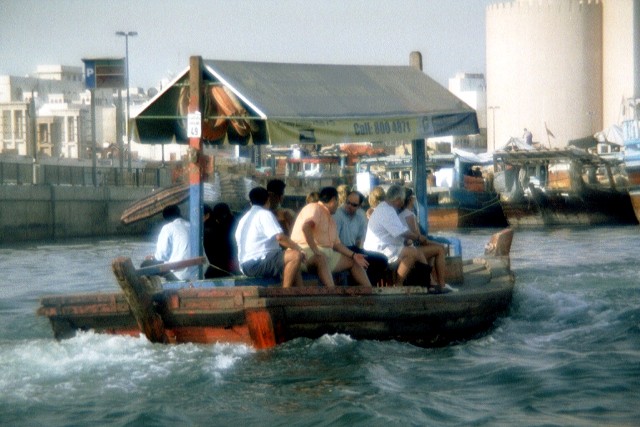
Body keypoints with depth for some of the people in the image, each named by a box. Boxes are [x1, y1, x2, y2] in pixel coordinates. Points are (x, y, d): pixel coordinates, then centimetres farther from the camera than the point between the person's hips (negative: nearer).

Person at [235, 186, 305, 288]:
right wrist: (298, 248, -4)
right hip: (257, 263, -10)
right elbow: (280, 237, -18)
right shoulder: (264, 214, -5)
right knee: (296, 256, -21)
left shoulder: (245, 218, 25)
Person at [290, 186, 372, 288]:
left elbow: (336, 244, 24)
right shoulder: (314, 208, -7)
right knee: (322, 259, -41)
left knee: (352, 262, 11)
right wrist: (315, 250, -29)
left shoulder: (331, 220, 24)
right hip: (306, 250, -11)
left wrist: (353, 255, 12)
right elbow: (305, 226, -26)